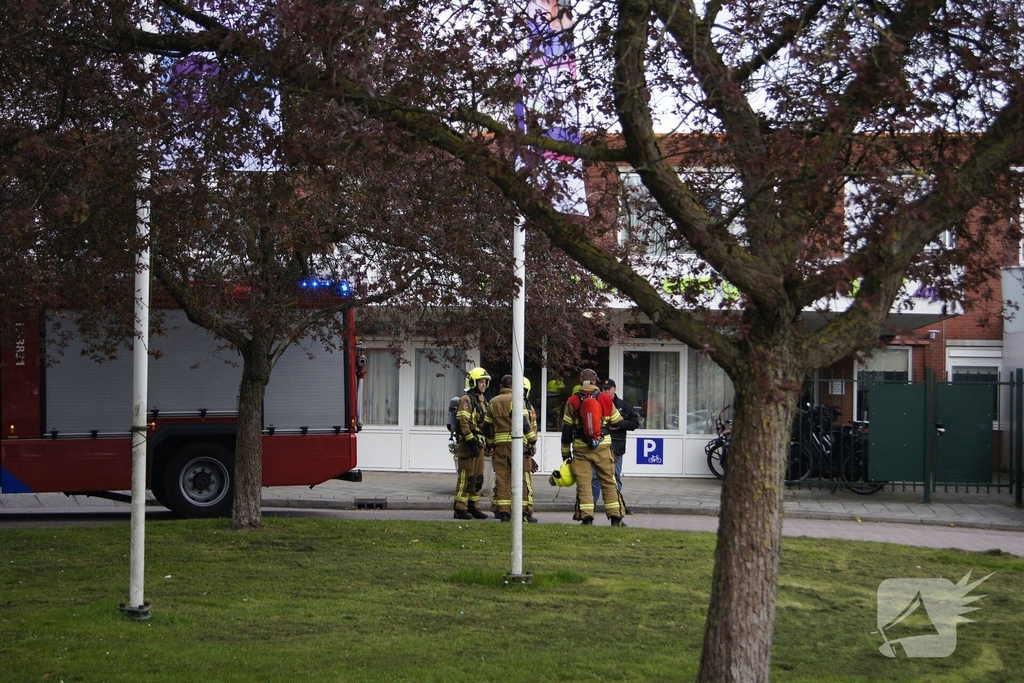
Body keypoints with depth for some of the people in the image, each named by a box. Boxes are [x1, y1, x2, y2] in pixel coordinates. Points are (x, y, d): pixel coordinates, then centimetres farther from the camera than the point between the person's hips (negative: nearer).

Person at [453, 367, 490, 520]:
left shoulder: (482, 400, 19)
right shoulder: (466, 399, -10)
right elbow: (463, 422, -18)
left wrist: (487, 441, 21)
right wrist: (471, 441, -23)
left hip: (478, 444, 9)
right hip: (468, 444, -9)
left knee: (478, 477, 11)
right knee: (466, 476, -9)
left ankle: (473, 507, 18)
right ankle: (460, 509, -6)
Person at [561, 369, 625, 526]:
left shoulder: (572, 402, 0)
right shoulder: (606, 400, 1)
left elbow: (566, 429, 1)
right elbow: (617, 422, 12)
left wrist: (565, 452, 9)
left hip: (580, 449, -1)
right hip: (603, 448, 1)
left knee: (583, 483, 2)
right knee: (608, 483, 7)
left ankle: (586, 517, -5)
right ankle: (616, 518, 7)